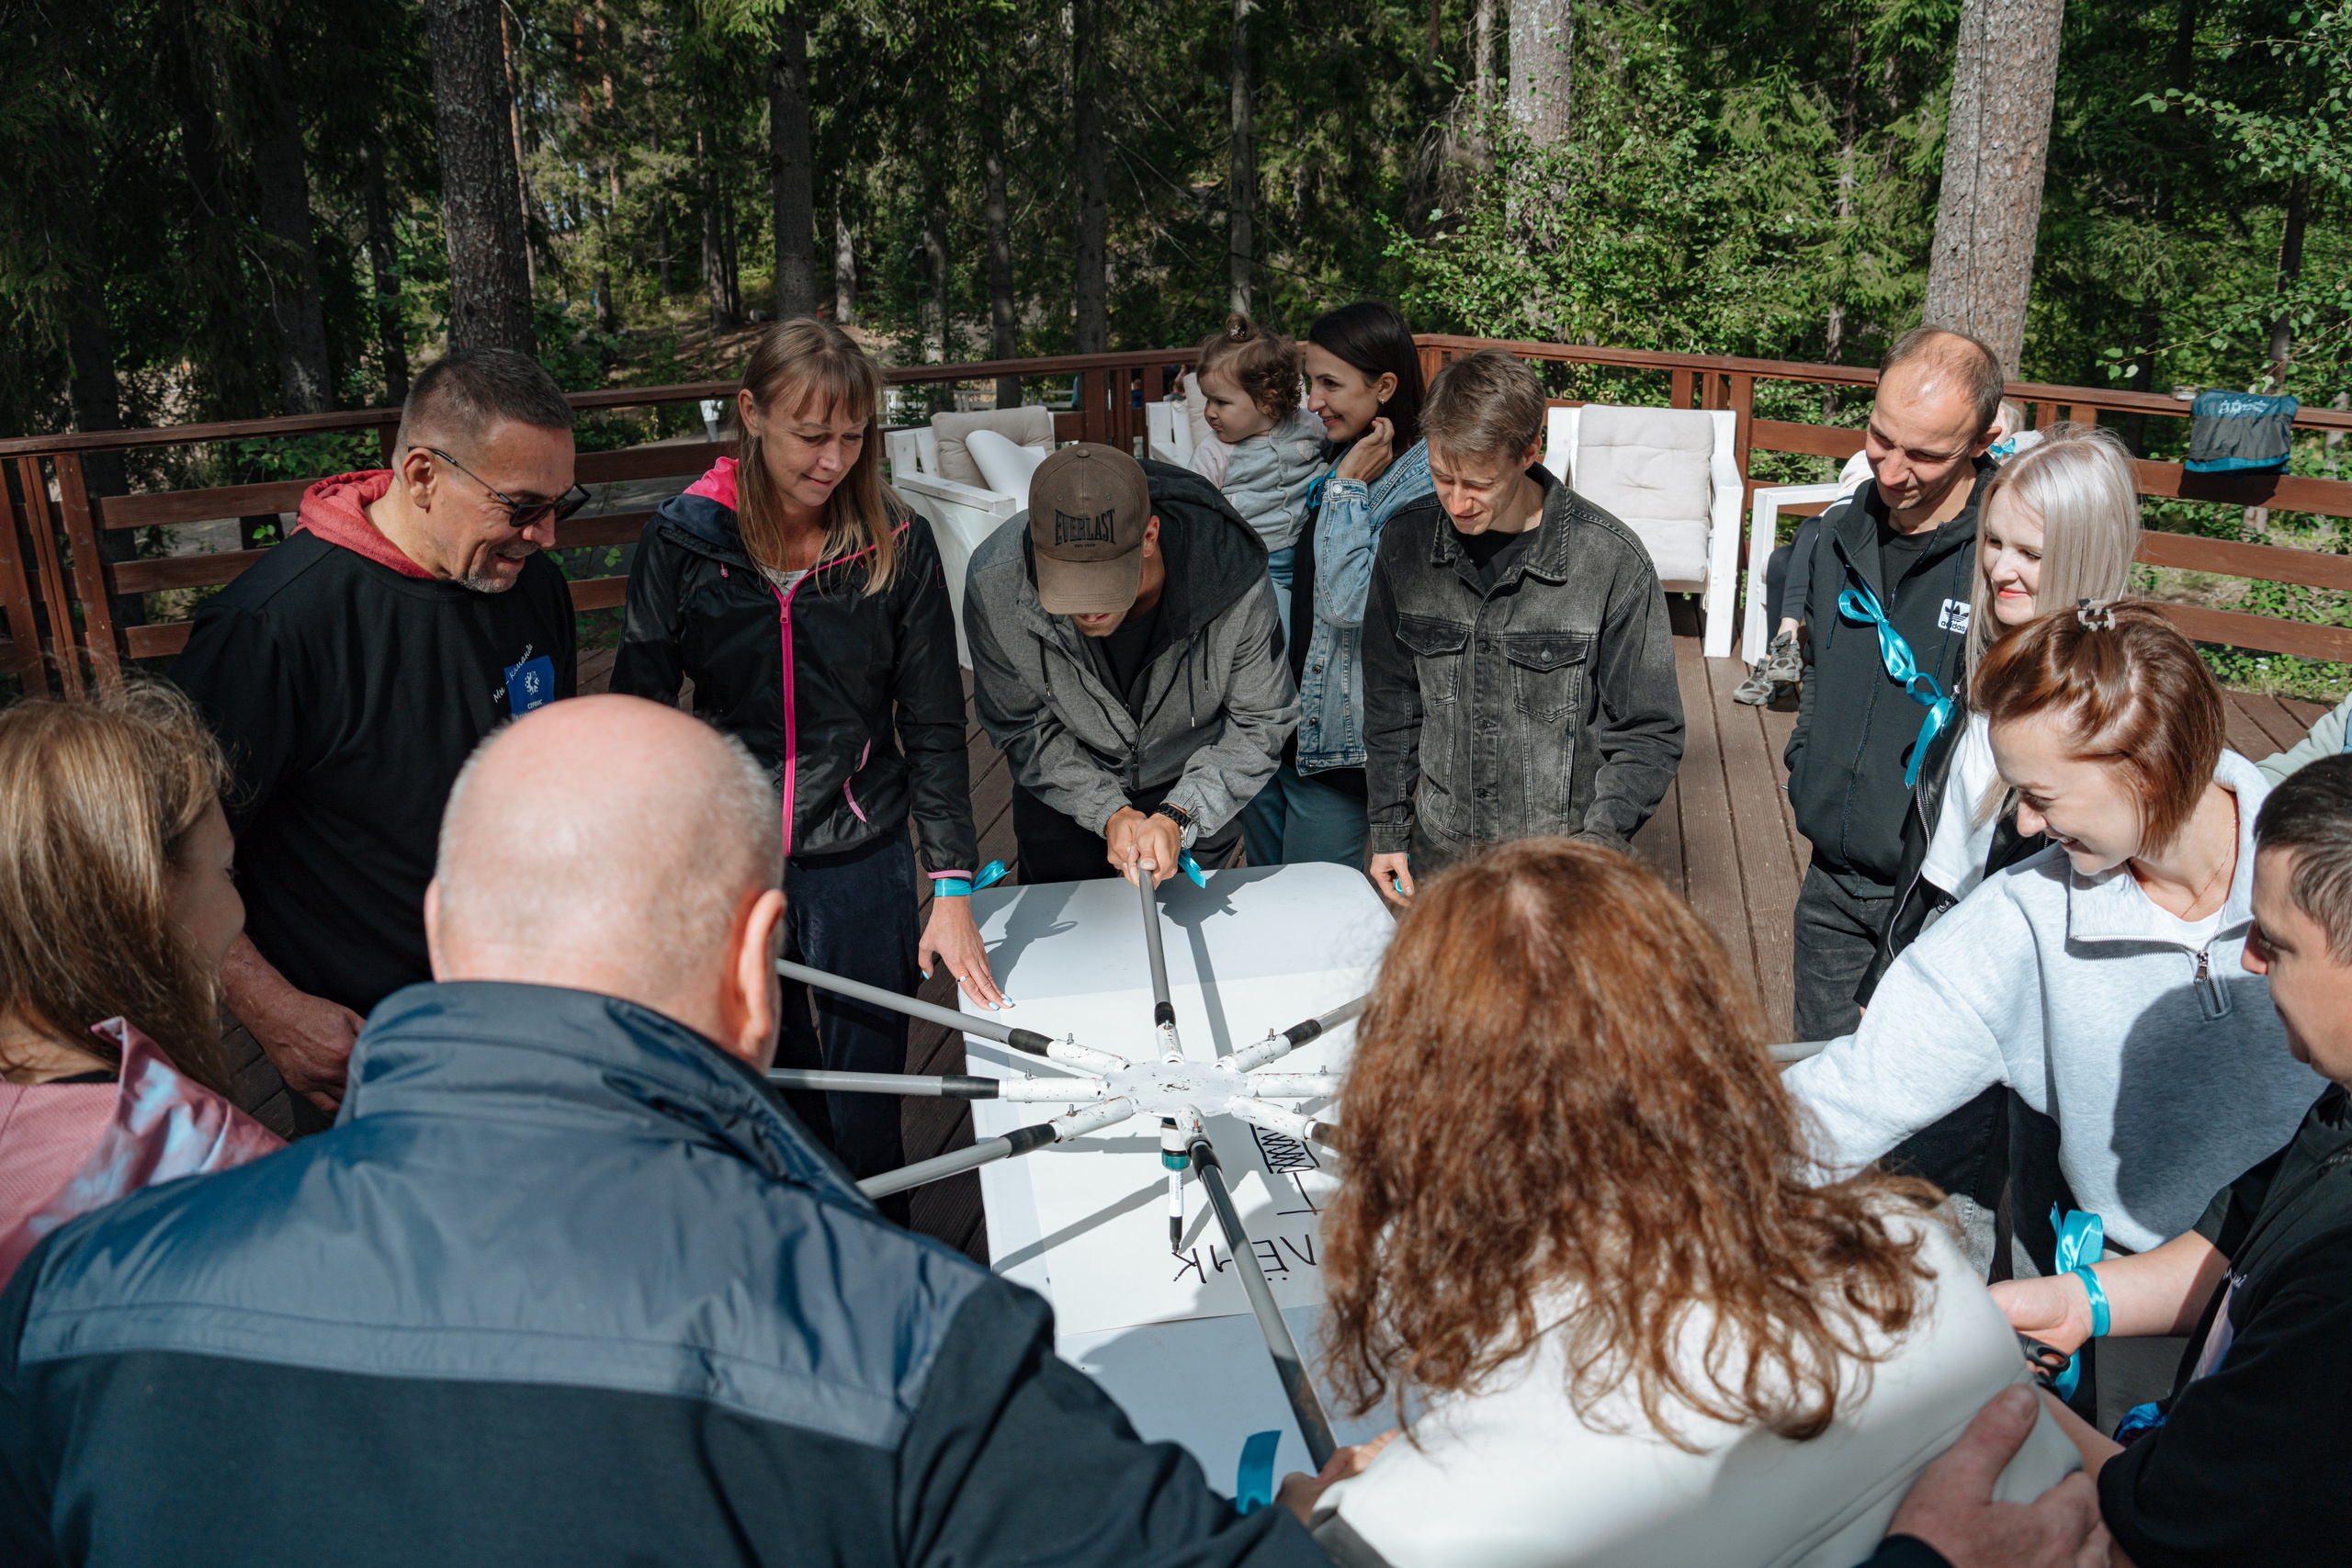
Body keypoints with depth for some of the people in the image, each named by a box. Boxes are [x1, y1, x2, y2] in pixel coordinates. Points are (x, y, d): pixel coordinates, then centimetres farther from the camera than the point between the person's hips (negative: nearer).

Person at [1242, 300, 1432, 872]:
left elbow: (1350, 604, -28)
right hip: (1276, 717, 8)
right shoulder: (1343, 457, 8)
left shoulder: (1424, 479, -19)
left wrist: (1348, 486, -21)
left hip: (1339, 736, -8)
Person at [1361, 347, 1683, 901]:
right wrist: (1389, 831, 7)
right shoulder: (1406, 544, -4)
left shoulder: (1612, 560, -15)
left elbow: (1648, 731, -8)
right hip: (1437, 856, 3)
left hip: (1561, 859, -3)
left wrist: (1599, 843, -20)